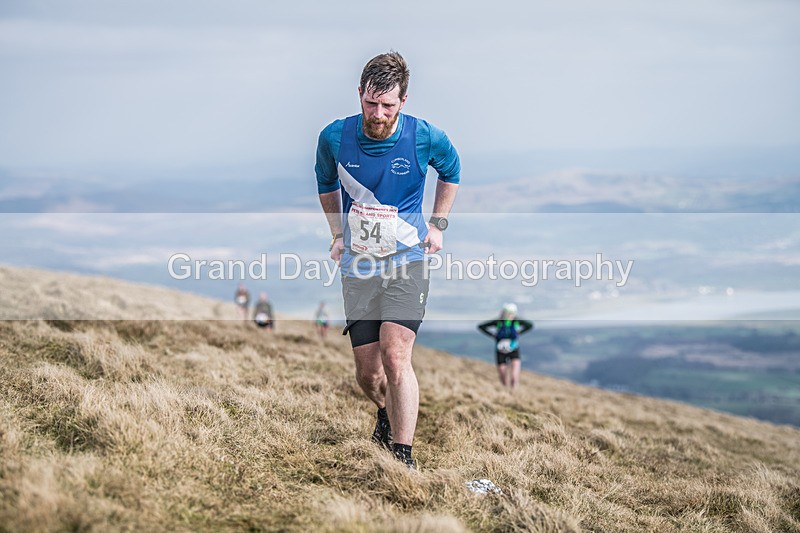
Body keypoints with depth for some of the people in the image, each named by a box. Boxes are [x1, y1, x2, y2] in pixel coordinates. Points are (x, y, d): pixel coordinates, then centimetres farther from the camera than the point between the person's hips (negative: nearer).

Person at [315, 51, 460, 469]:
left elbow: (451, 170, 16)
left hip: (406, 260, -2)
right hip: (358, 265, 2)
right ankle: (387, 413, 38)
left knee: (396, 357, -20)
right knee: (368, 374, 3)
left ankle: (403, 457, -14)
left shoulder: (425, 137, -9)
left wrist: (438, 224, 11)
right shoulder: (335, 137, -6)